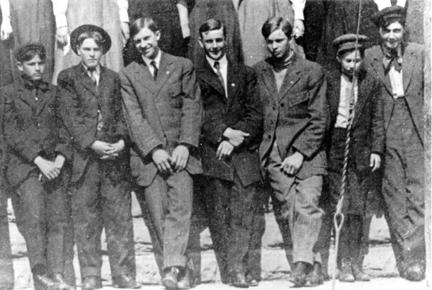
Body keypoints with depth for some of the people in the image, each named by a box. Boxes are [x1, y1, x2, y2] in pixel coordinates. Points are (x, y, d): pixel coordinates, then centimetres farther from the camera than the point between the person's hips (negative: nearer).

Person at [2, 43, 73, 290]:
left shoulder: (52, 93, 16)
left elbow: (62, 128, 12)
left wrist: (60, 160, -4)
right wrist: (39, 161, -11)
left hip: (54, 166, 3)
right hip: (25, 167, -3)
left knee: (59, 219, -6)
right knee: (34, 220, -15)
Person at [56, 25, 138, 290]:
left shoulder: (113, 78, 15)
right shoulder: (68, 79, 6)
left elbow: (121, 114, 11)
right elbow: (71, 118, -3)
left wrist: (122, 141, -6)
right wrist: (93, 144, -13)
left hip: (116, 155, 2)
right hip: (84, 156, -2)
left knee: (120, 216, 1)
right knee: (86, 218, 0)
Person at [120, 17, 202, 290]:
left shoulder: (183, 66, 12)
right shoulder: (128, 75, 11)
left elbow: (192, 108, 5)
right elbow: (134, 116, 1)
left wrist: (185, 145, -8)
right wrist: (154, 149, -11)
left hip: (179, 151, 0)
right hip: (147, 155, 1)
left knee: (180, 208, -19)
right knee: (158, 216, -5)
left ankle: (174, 267, -26)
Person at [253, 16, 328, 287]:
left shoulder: (312, 71, 1)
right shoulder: (258, 72, 9)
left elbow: (319, 119, -2)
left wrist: (301, 153, -10)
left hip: (307, 151, -2)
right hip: (273, 153, 2)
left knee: (307, 206, -15)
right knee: (285, 211, 0)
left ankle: (303, 265, -19)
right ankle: (301, 265, 7)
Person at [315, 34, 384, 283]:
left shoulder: (372, 83, 7)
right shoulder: (329, 82, 1)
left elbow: (377, 119, 6)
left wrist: (376, 150, -3)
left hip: (361, 153, 2)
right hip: (335, 150, -2)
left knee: (358, 211, 4)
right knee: (338, 208, -4)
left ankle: (355, 263, 12)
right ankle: (343, 264, 3)